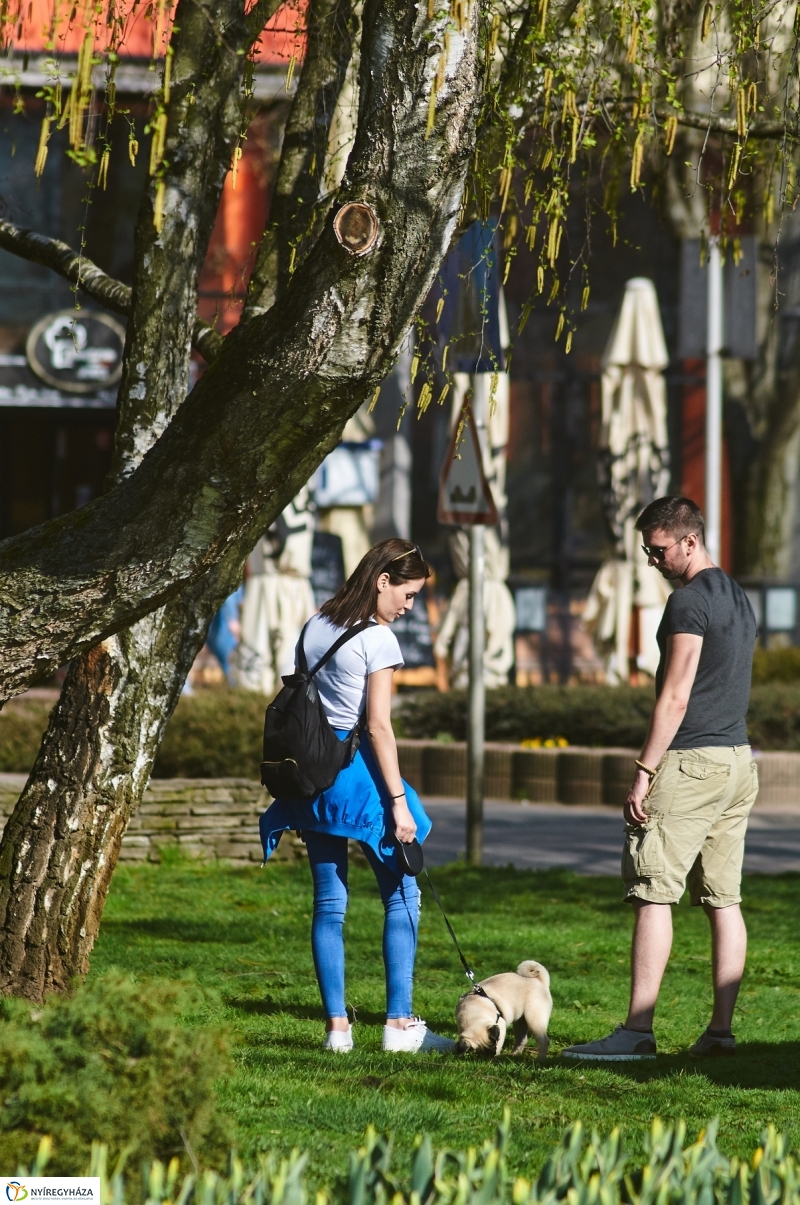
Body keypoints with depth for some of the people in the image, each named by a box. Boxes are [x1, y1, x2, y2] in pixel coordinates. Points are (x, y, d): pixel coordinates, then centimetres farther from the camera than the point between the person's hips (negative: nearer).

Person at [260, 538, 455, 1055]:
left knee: (330, 902, 7)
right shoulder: (377, 639, -10)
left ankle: (337, 1026, 5)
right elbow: (378, 725, -15)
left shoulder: (315, 628, 11)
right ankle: (400, 1023, 0)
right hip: (358, 771, -7)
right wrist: (398, 800, -14)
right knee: (402, 895, 3)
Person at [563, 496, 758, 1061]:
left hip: (693, 760, -9)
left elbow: (675, 696, -16)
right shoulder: (739, 597, 17)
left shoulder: (690, 600, -12)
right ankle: (721, 1030, 6)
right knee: (723, 898, 8)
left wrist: (645, 771, -14)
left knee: (653, 893, -8)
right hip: (739, 760, 9)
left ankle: (637, 1031, -12)